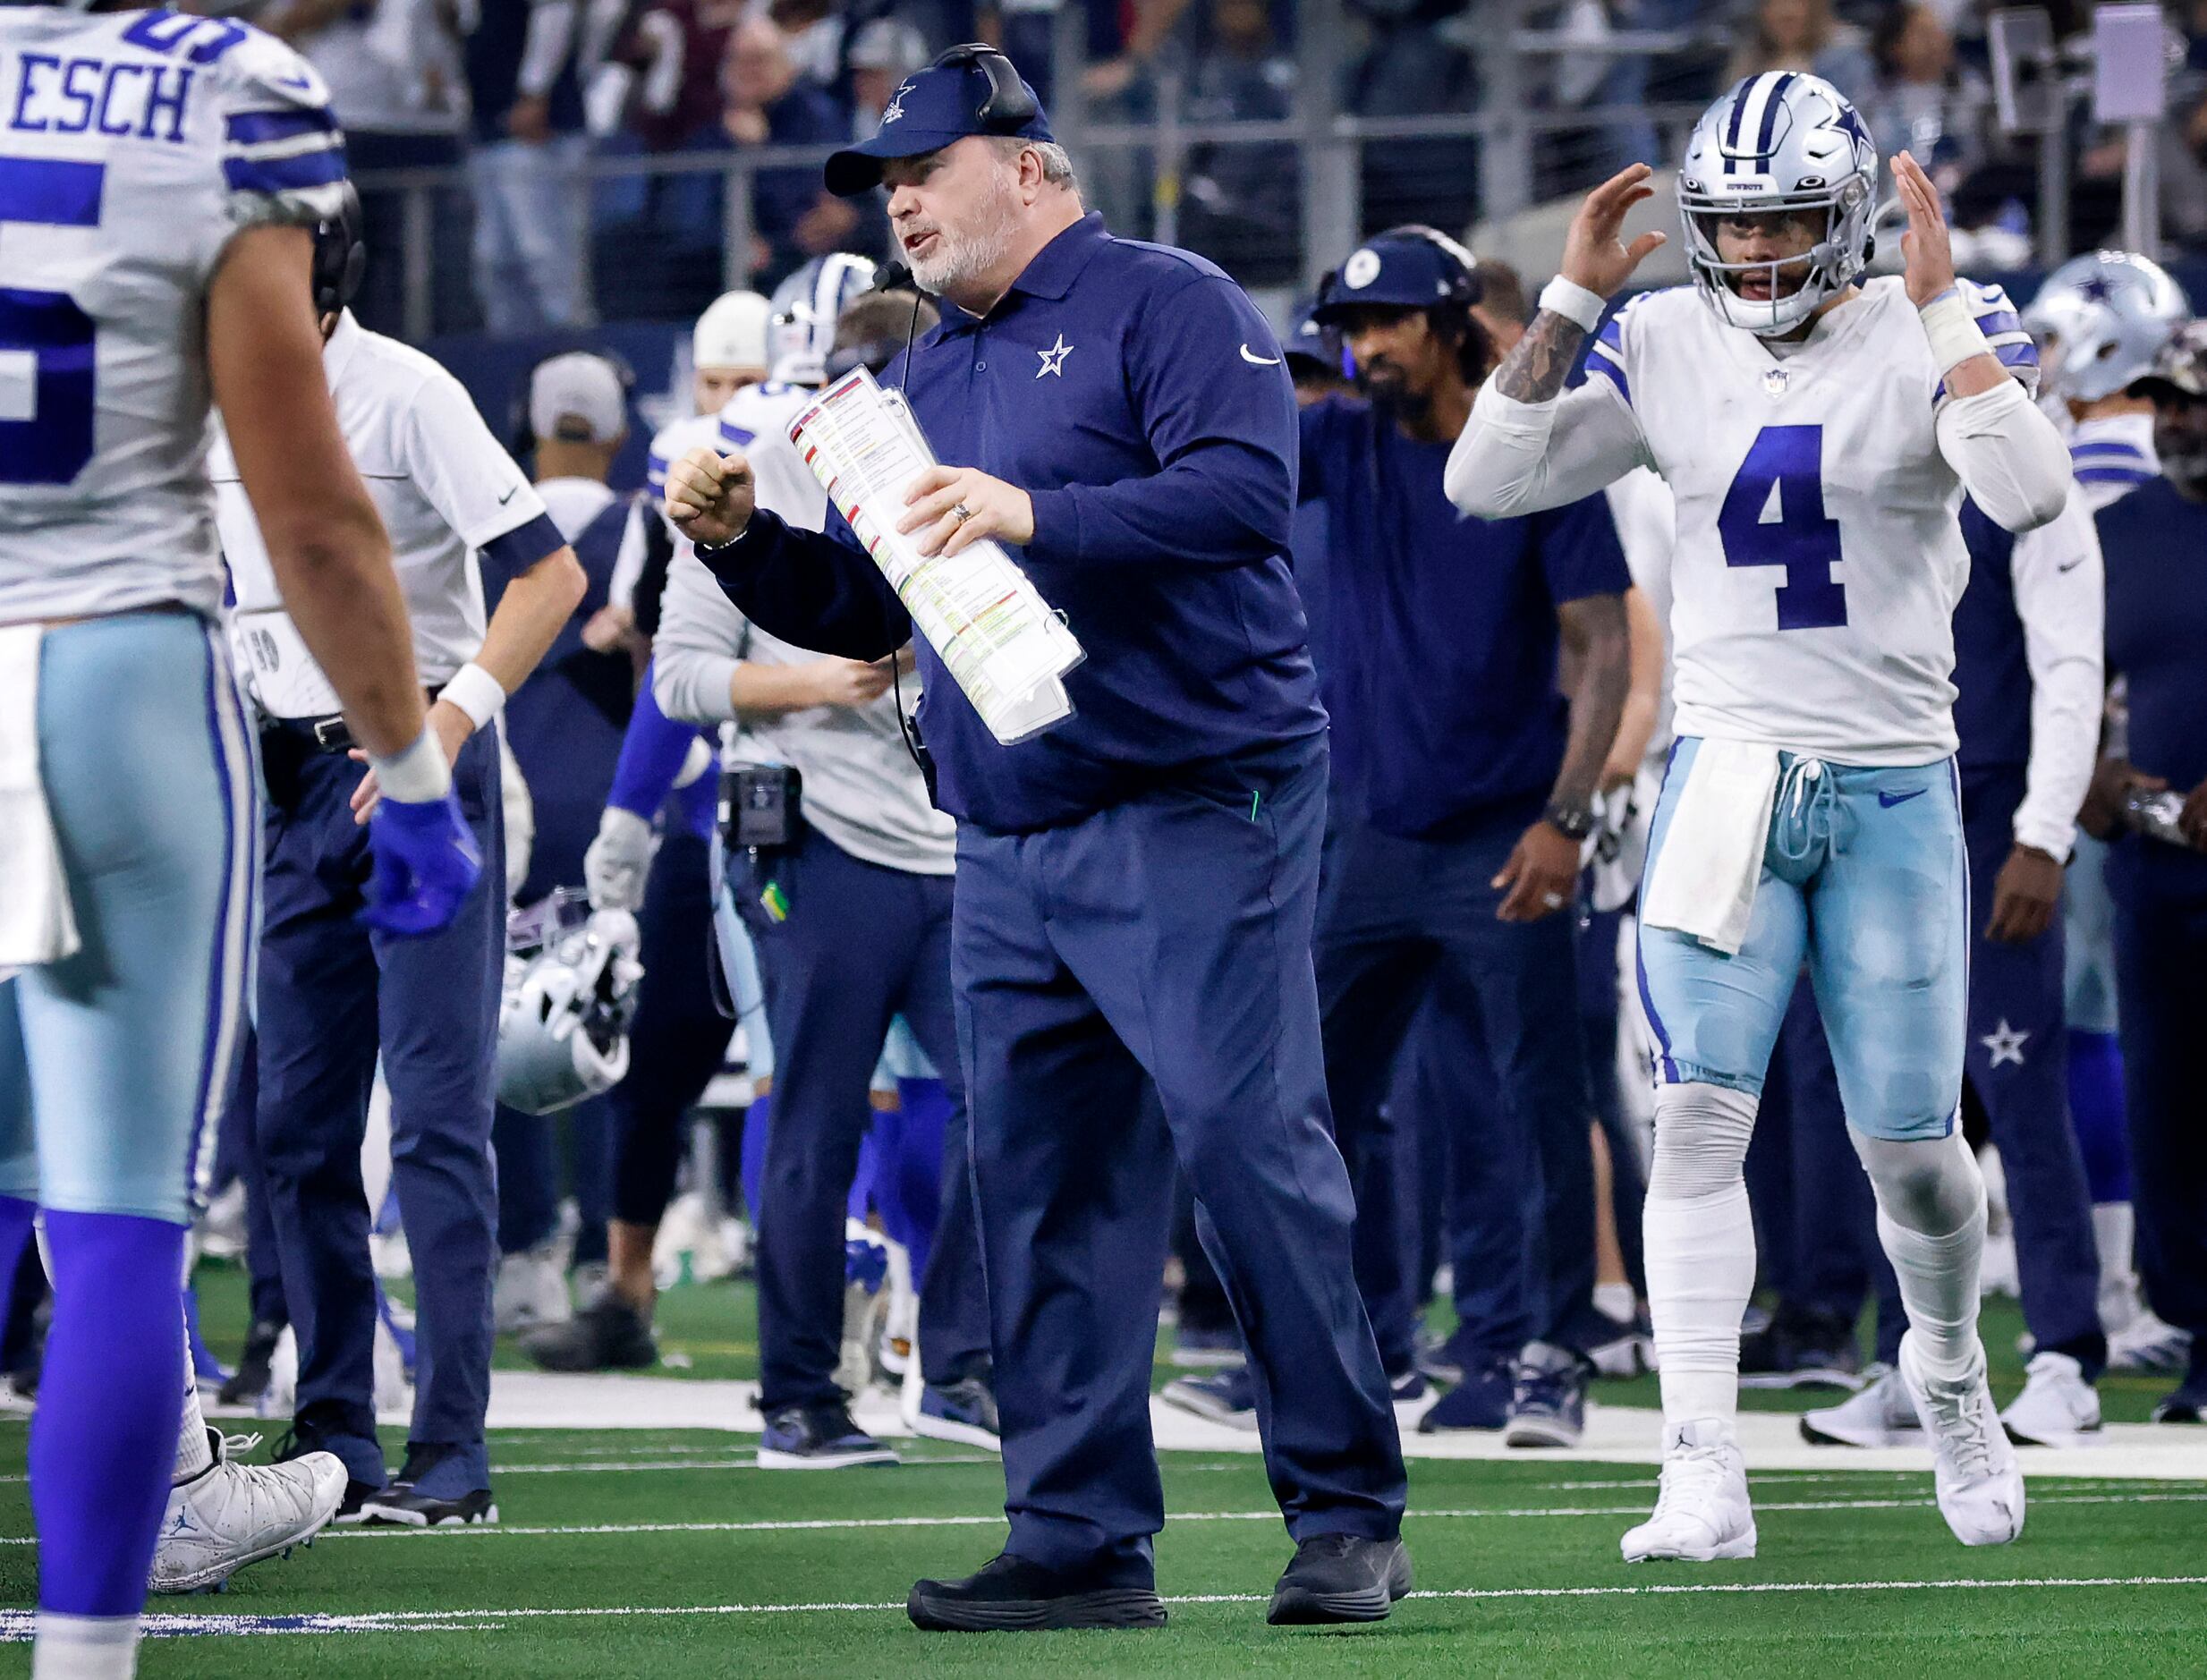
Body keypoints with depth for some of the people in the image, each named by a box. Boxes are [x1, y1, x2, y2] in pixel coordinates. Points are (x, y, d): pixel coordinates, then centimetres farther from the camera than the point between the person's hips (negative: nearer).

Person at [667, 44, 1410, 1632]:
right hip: (1011, 860, 8)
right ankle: (1081, 1540, 9)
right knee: (1045, 1187, 5)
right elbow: (861, 611, 23)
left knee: (1249, 1146, -13)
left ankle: (1349, 1516, -6)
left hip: (1198, 814, -8)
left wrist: (1036, 517, -26)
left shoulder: (1164, 307, -3)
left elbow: (1246, 488, -19)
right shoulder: (926, 380, 20)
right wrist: (738, 539, 6)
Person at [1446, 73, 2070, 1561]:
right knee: (1699, 1115, -14)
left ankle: (1950, 1373, 35)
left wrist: (1940, 301, -21)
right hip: (1726, 776, 1)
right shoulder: (1661, 347, 4)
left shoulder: (1933, 334, -4)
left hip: (1894, 788, -1)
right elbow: (1489, 482, -2)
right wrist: (1572, 299, -7)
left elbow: (2031, 494, -22)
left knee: (1911, 1145, 3)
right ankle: (1704, 1479, -15)